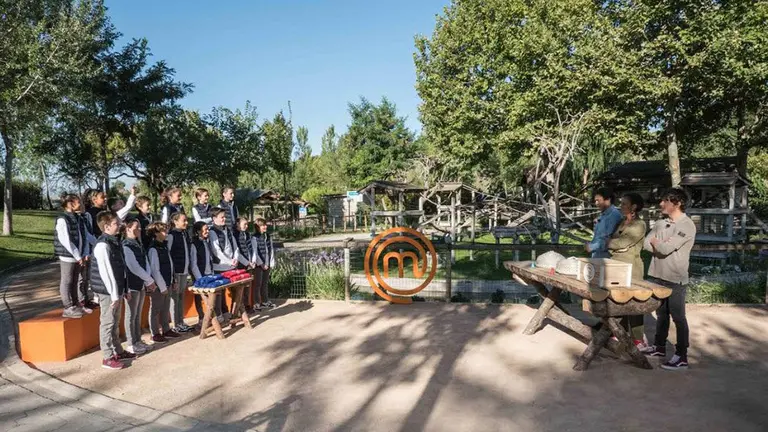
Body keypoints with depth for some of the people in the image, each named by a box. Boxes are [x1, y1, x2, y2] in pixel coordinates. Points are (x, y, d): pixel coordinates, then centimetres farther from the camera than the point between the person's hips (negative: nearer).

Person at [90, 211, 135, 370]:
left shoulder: (115, 242, 10)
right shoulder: (102, 245, -18)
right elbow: (106, 272, -21)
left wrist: (124, 290, 17)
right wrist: (114, 295, -20)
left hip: (117, 289, 9)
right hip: (107, 291, -9)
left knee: (115, 322, 18)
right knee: (107, 323, 1)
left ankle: (118, 351, 29)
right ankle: (108, 357, 10)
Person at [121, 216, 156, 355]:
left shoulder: (139, 245, 11)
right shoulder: (125, 246, -14)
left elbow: (146, 264, 8)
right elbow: (134, 267, -19)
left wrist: (148, 281, -5)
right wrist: (150, 280, -12)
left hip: (141, 284, 8)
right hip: (131, 285, -8)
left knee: (138, 314, 15)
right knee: (131, 315, 2)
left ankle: (138, 341, 25)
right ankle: (131, 344, 11)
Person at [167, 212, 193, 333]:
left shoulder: (185, 233, 10)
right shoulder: (172, 235, -11)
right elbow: (169, 256, -13)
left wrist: (188, 269, 13)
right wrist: (172, 275, -15)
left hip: (184, 270, 7)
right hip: (175, 271, -7)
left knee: (181, 296, 13)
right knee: (175, 297, 1)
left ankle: (181, 322, 22)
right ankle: (175, 325, 10)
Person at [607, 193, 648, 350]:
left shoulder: (639, 225, -12)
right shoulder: (623, 223, 13)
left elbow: (622, 243, -18)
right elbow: (614, 240, 14)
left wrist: (610, 243, -1)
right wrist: (613, 246, -7)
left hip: (631, 269, -7)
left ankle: (638, 339, 7)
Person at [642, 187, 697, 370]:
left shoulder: (687, 225, -15)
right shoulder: (660, 224, 9)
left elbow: (665, 248, -21)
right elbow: (646, 244, 2)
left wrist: (655, 241, -2)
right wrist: (662, 245, -13)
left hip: (675, 279, -7)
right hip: (657, 276, 7)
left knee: (678, 317, 1)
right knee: (661, 314, 18)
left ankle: (682, 357, 8)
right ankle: (659, 347, 30)